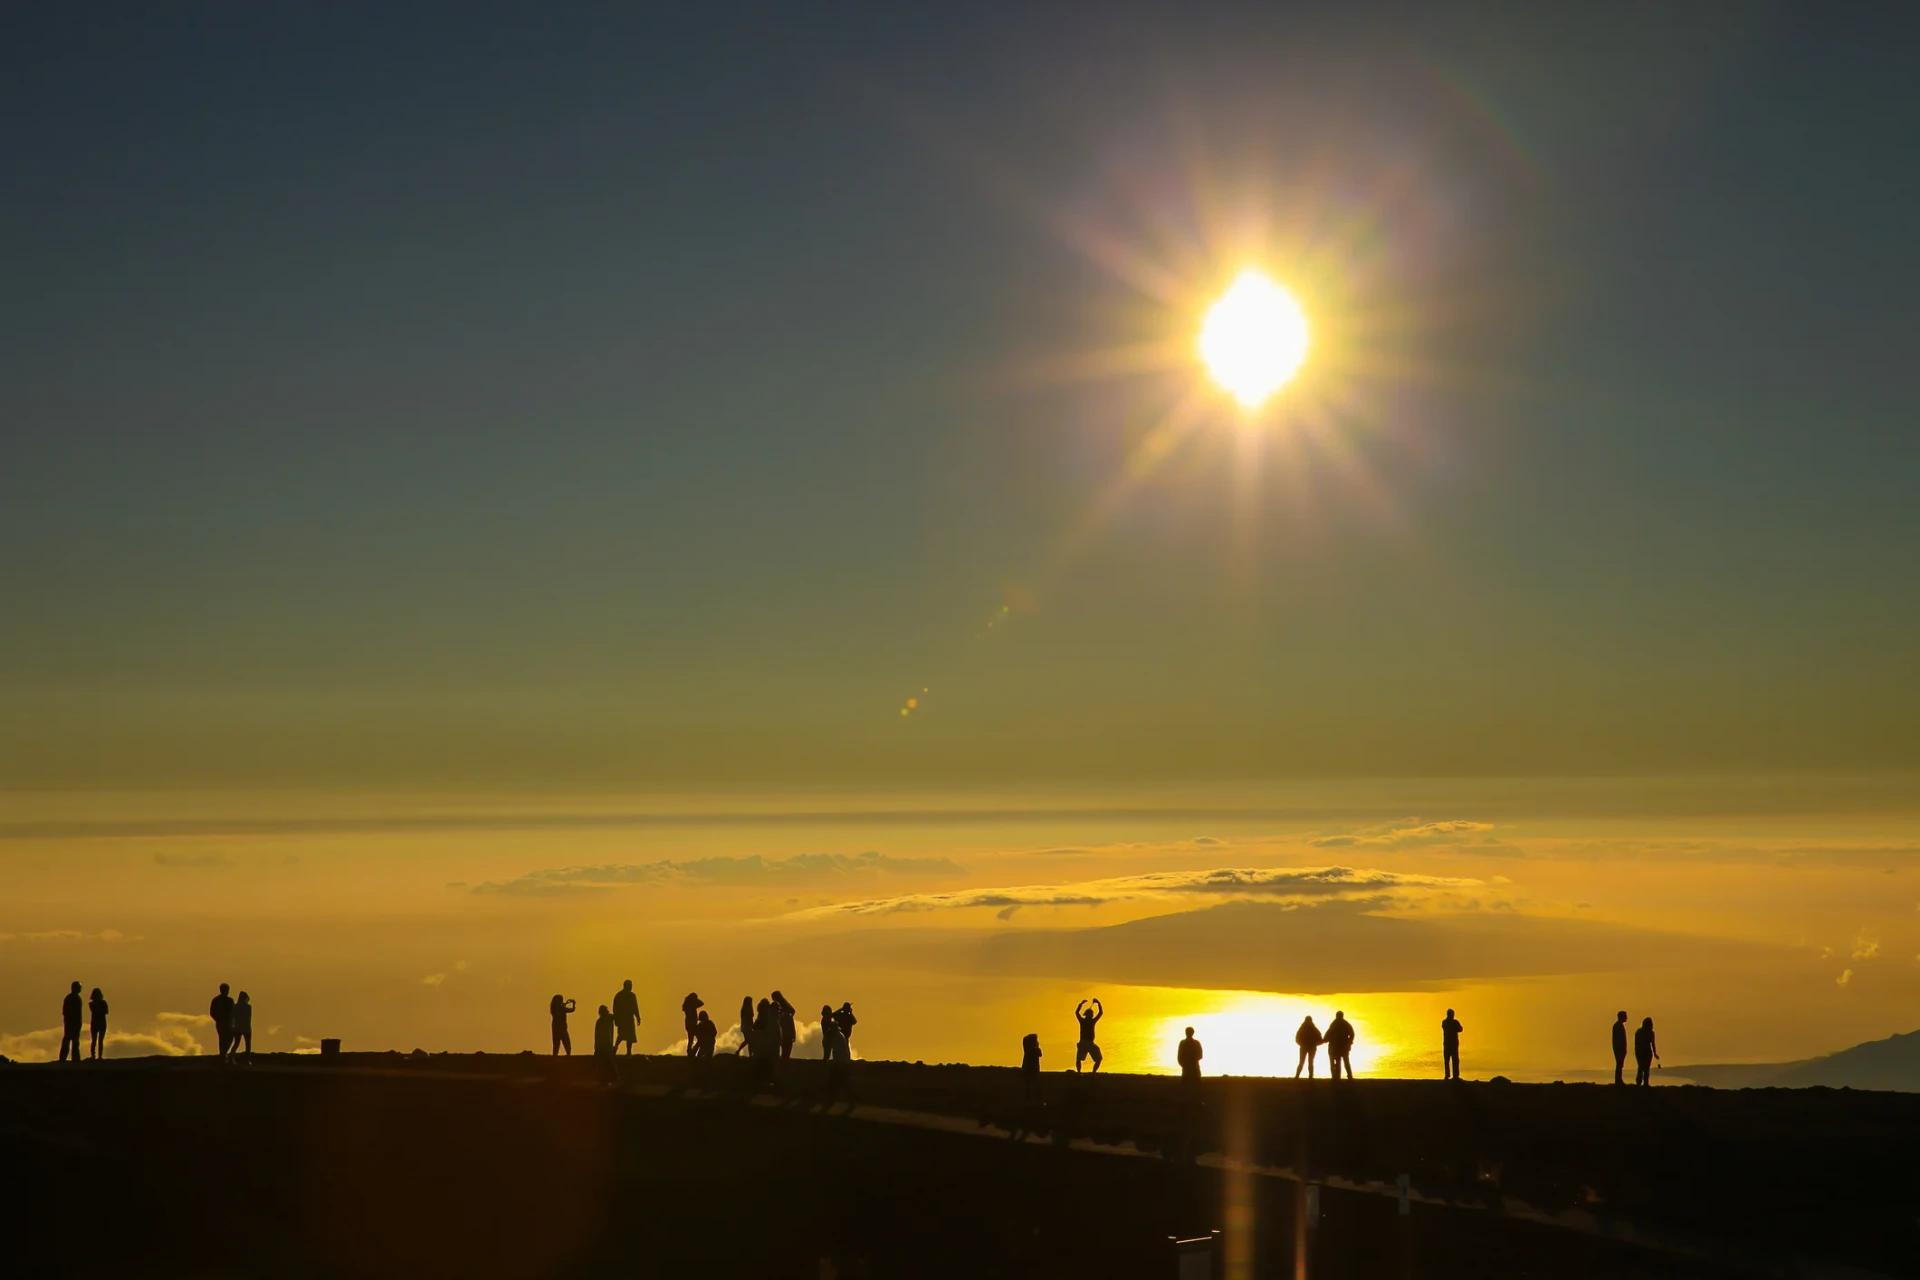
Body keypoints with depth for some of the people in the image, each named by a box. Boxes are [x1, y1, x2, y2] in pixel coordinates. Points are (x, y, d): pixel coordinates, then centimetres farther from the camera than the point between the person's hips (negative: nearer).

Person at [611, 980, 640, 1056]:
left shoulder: (617, 995, 6)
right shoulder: (631, 995, -8)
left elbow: (615, 1008, 7)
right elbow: (635, 1008, -11)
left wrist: (615, 1019, 13)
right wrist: (638, 1018, -5)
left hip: (620, 1018, 5)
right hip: (629, 1018, -5)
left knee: (621, 1034, 19)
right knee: (630, 1035, 3)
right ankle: (628, 1053, -1)